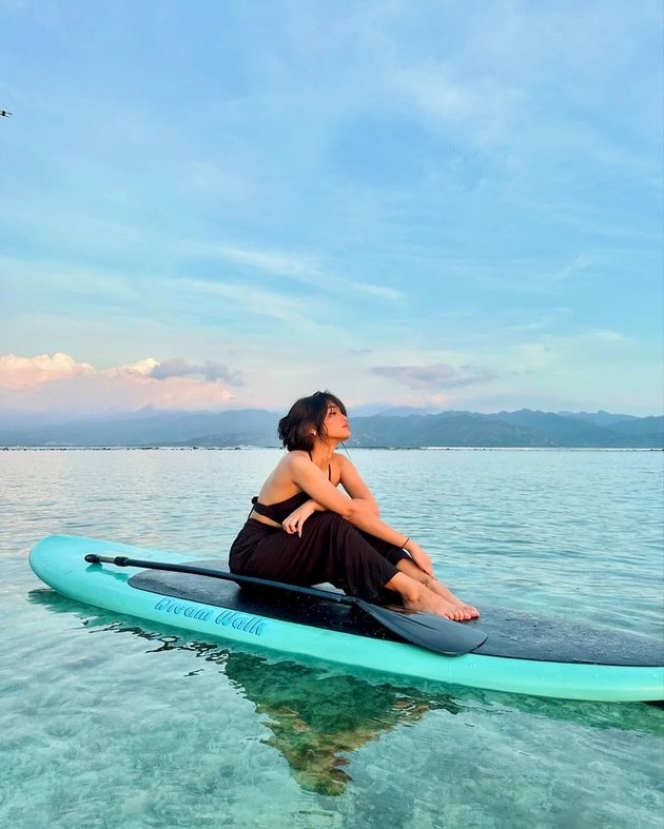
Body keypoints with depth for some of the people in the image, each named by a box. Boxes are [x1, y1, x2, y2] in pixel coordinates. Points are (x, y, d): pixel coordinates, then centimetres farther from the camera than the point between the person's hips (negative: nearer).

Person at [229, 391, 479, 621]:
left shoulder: (338, 463, 1)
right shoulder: (297, 462, -23)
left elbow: (371, 508, -15)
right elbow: (352, 510, -28)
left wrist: (315, 505, -28)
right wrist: (409, 544, -27)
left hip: (291, 557, 7)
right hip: (252, 556, -7)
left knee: (360, 529, -15)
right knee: (334, 525, -30)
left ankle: (427, 582, -26)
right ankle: (411, 591, -34)